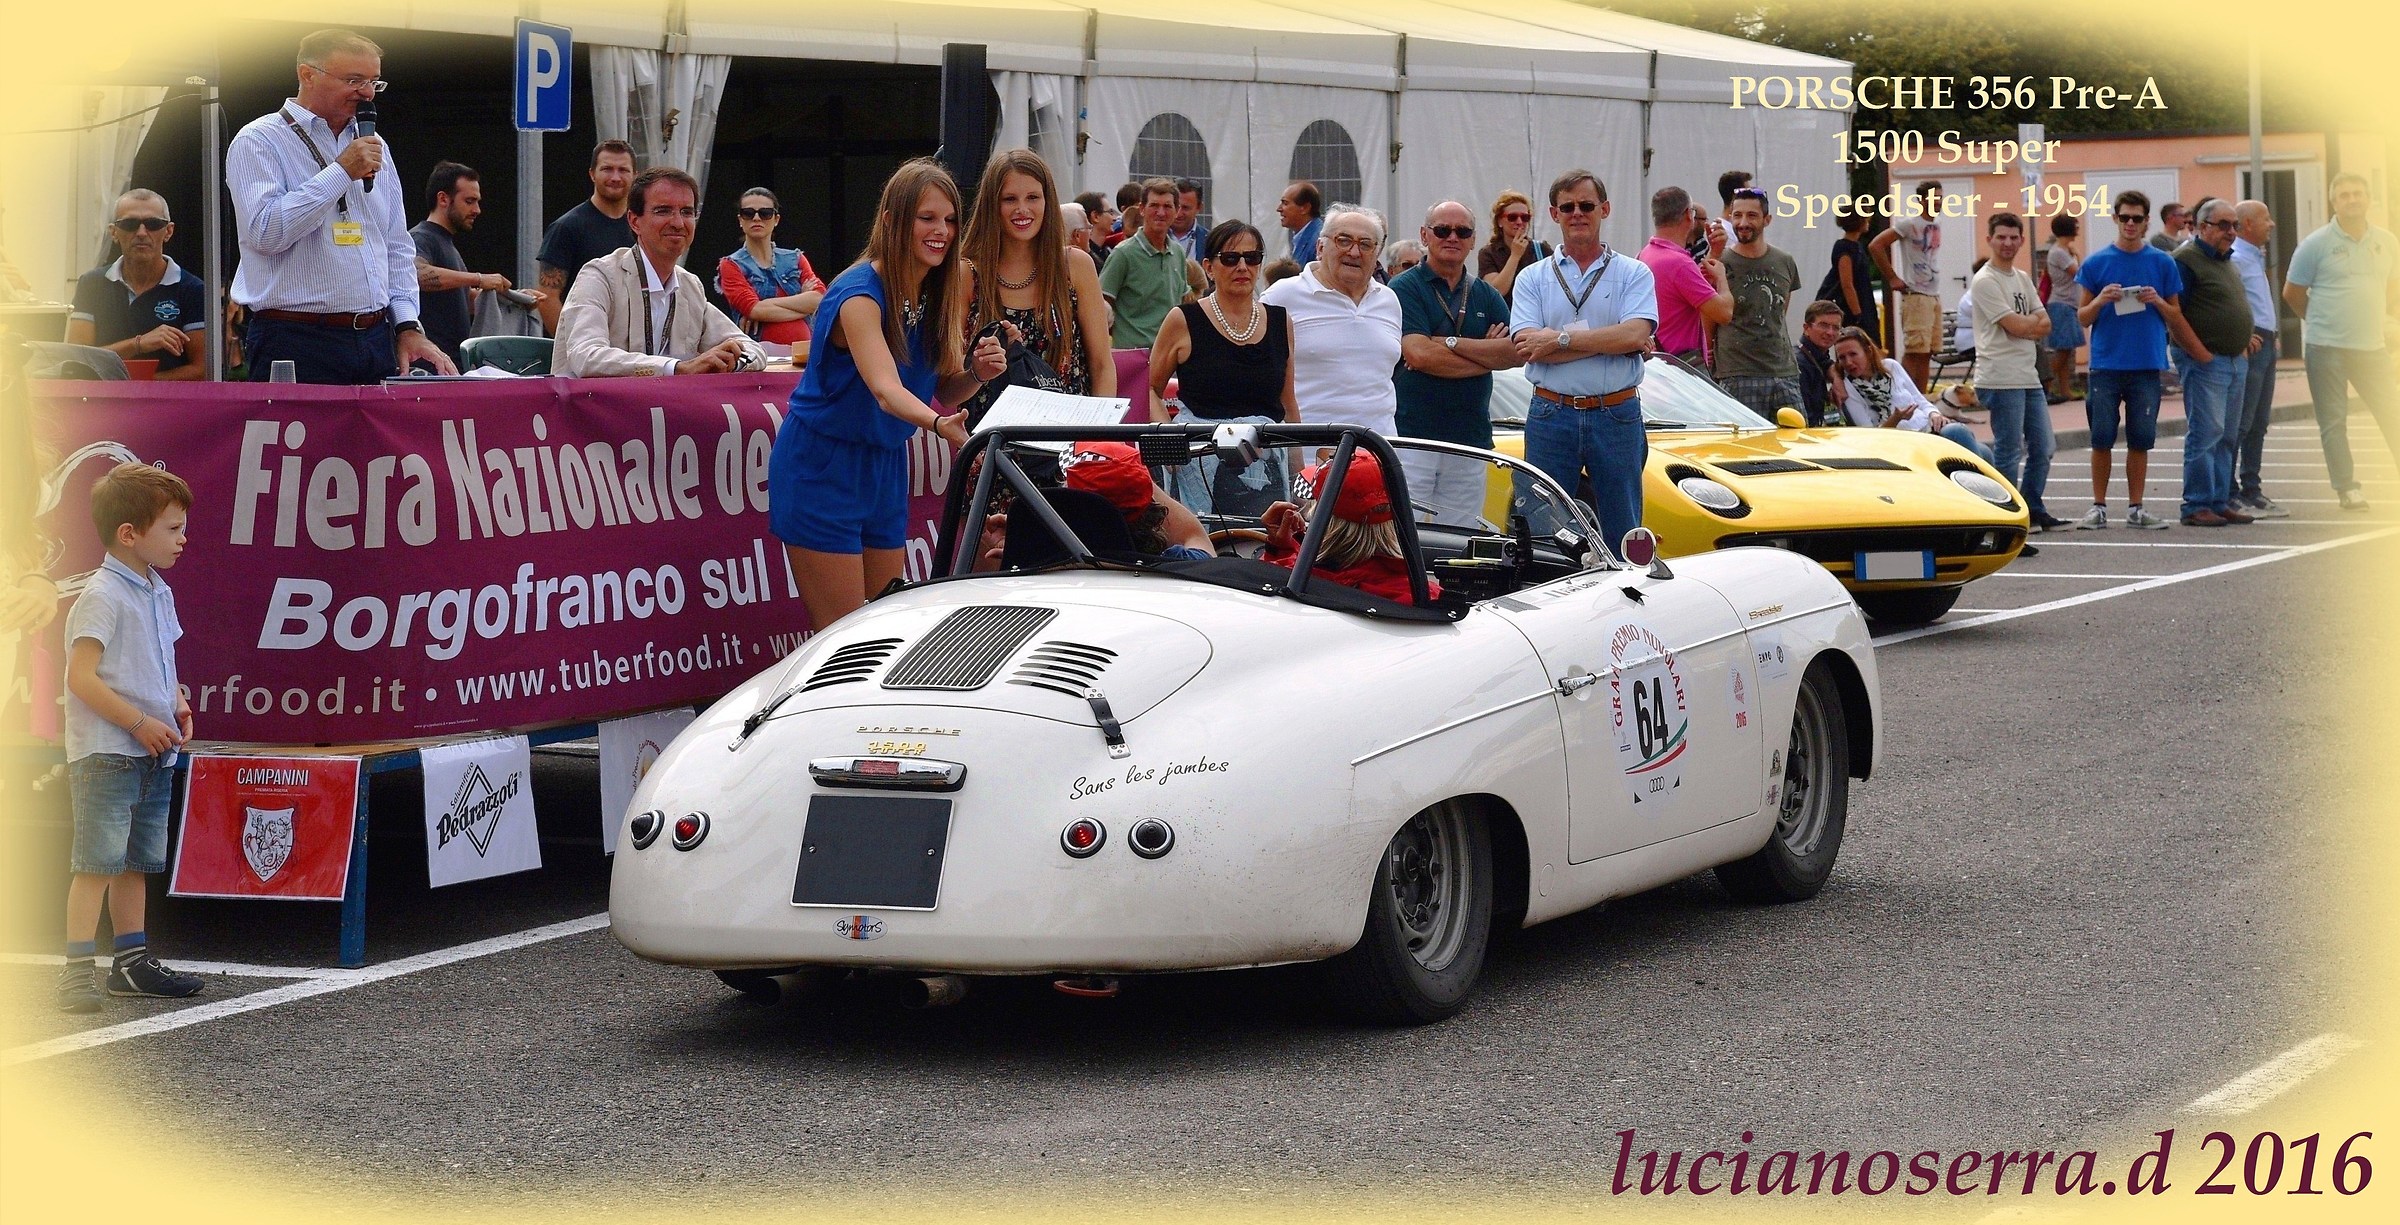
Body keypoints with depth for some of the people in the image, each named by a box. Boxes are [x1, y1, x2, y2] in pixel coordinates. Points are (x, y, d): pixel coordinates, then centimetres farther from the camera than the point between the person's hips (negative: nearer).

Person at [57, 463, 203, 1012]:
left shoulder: (158, 594, 14)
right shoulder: (102, 597, -14)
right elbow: (81, 677, -20)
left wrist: (175, 704, 7)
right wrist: (140, 723, -20)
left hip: (152, 755, 9)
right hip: (106, 754, -9)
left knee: (136, 863, 15)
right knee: (97, 861, -12)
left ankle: (132, 962, 24)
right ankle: (78, 971, -14)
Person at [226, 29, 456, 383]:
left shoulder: (373, 146, 18)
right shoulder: (258, 142, -3)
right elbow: (264, 232, -19)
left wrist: (408, 326, 9)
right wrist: (342, 172, -14)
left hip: (376, 341, 6)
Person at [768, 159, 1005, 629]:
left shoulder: (940, 292, 1)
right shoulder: (859, 294, -22)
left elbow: (942, 392, 5)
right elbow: (885, 390, -37)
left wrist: (977, 374, -17)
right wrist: (940, 425, -55)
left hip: (886, 465, 7)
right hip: (822, 466, -7)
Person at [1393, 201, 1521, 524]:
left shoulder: (1486, 296, 16)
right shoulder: (1404, 288, 0)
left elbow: (1517, 353, 1)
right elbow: (1418, 354, -14)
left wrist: (1450, 343, -10)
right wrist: (1488, 354, -5)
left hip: (1471, 437, 5)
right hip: (1412, 435, -5)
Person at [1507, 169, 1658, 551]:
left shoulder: (1634, 274, 6)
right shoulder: (1533, 279, 8)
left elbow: (1636, 335, -12)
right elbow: (1527, 346, -7)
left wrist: (1560, 339, -12)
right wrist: (1606, 340, -11)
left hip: (1617, 416, -1)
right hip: (1551, 415, 1)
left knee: (1623, 536, 4)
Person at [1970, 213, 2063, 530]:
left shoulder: (2023, 280, 17)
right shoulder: (1985, 281, -9)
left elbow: (2044, 325, 10)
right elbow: (2015, 326, -16)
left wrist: (2025, 323, -8)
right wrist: (2033, 320, 3)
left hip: (2029, 376, 9)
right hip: (2001, 379, -9)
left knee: (2042, 447, 12)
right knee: (2009, 451, -5)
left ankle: (2033, 510, 22)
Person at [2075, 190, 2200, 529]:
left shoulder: (2162, 263, 7)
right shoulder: (2095, 263, 4)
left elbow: (2175, 318, 10)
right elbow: (2082, 318, 7)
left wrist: (2158, 302, -9)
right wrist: (2101, 300, -13)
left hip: (2147, 365, 1)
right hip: (2105, 364, -1)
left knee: (2140, 441, 3)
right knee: (2101, 440, 0)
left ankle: (2136, 508, 11)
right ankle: (2099, 507, 8)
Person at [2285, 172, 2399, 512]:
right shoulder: (2316, 244, -5)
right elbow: (2292, 293, 4)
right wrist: (2322, 321, 9)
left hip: (2371, 346, 3)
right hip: (2327, 348, -3)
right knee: (2333, 422, 0)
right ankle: (2347, 488, 6)